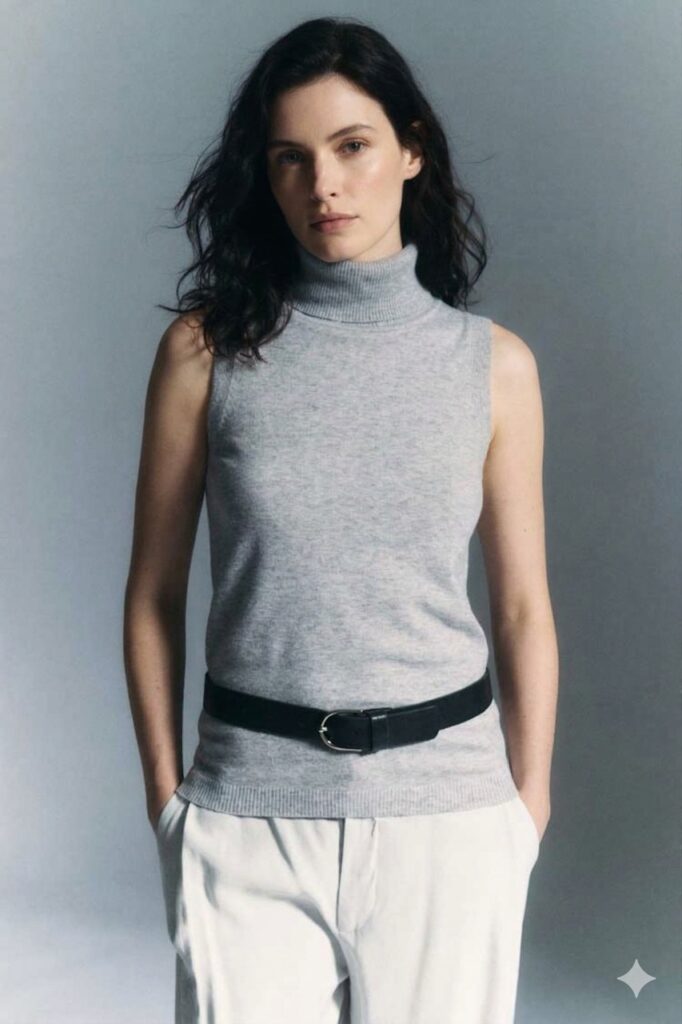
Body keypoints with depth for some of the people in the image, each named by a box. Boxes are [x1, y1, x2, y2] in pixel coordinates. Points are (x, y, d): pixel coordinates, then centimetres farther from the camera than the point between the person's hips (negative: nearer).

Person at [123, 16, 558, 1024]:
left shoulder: (494, 363, 1)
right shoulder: (206, 349, -2)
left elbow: (523, 608, 5)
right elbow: (154, 595, 3)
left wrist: (527, 805, 6)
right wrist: (165, 791, 2)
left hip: (447, 802, 1)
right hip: (251, 809, -1)